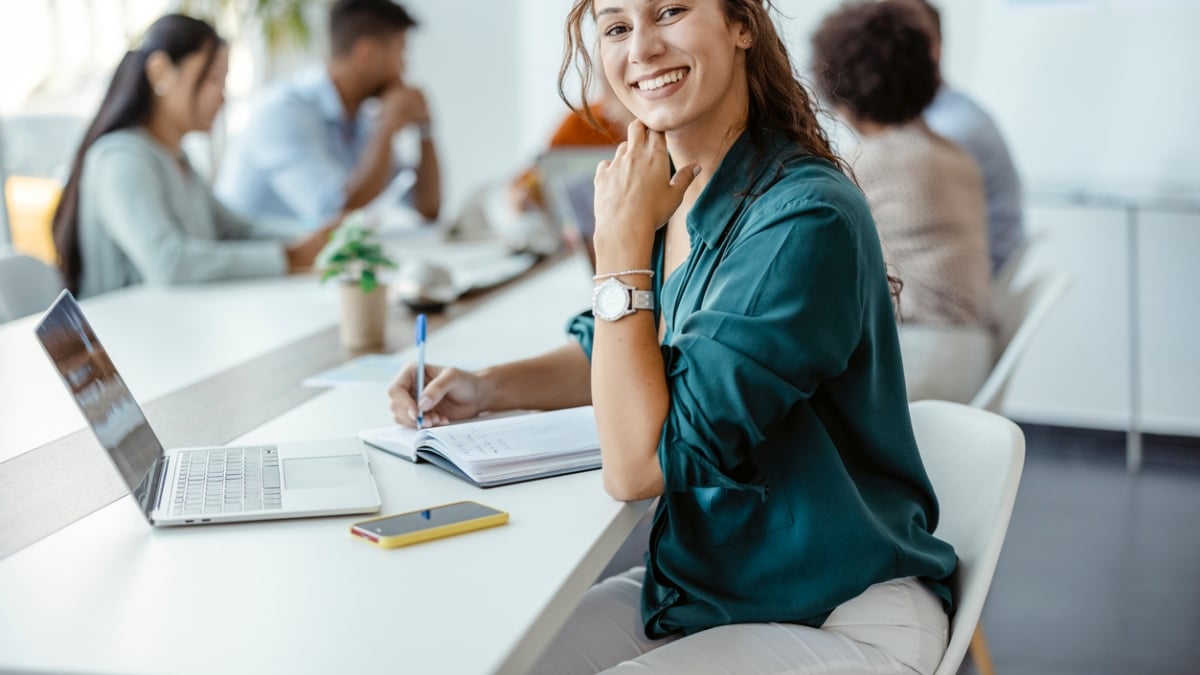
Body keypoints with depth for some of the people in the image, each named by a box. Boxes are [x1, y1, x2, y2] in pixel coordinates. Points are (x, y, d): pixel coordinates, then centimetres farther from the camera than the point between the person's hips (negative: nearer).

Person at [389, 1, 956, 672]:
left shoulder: (808, 218, -25)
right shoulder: (669, 189, -1)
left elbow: (639, 465, -26)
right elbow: (613, 352, 18)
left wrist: (622, 238, -22)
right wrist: (486, 388, 0)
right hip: (700, 584, 7)